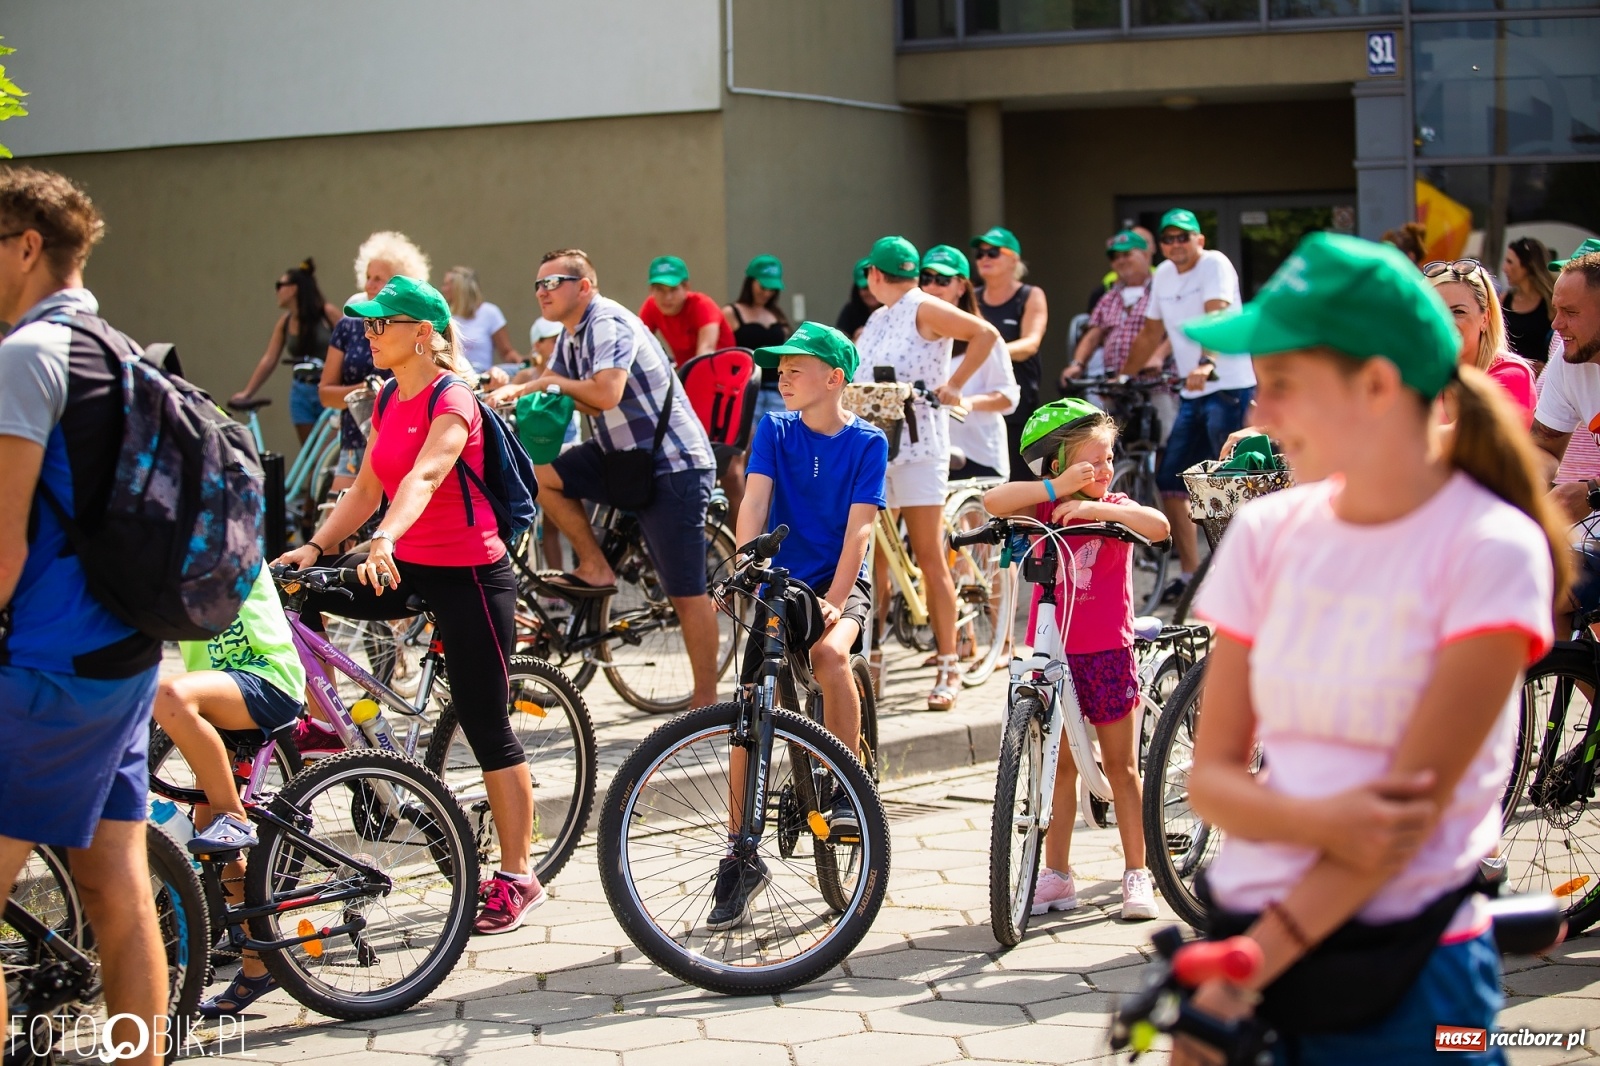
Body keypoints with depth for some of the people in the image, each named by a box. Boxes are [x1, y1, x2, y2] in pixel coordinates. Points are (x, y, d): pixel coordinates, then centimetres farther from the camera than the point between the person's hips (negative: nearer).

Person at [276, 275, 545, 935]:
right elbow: (366, 490, 11)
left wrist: (384, 540, -49)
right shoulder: (389, 401, 10)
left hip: (469, 573, -8)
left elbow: (424, 476, -33)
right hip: (408, 568, 8)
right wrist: (314, 547, -3)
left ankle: (517, 877, 5)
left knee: (485, 725, -3)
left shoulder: (451, 400, -15)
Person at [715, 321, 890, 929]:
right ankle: (741, 858, 3)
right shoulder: (774, 431, 2)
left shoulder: (867, 442, -4)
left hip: (840, 583, -3)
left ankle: (847, 787, -16)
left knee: (830, 654, -36)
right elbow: (755, 500, -10)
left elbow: (859, 526, -12)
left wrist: (834, 599, -24)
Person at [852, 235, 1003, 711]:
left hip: (916, 446, -7)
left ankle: (948, 668, 1)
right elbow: (857, 380, 22)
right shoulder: (876, 320, 19)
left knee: (930, 558, -4)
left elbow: (987, 335, -15)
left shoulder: (923, 309, -5)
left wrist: (951, 386, -14)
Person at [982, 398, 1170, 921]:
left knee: (1121, 767, 5)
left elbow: (1159, 526, -22)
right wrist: (1058, 488, -23)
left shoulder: (1114, 506, -2)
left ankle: (1136, 874, 13)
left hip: (1108, 652, -1)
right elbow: (994, 501, -17)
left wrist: (1094, 506, -29)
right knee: (1059, 766, 9)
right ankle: (1057, 875, 17)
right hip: (1054, 652, 2)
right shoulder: (1045, 508, 1)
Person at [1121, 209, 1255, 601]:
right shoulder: (1163, 276, 12)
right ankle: (1189, 573, 16)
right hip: (1192, 393, 8)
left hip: (1229, 388, -8)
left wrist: (1205, 364, -43)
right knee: (1170, 481, 7)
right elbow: (1151, 334, 22)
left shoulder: (1215, 265, -11)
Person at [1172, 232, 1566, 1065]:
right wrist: (1314, 819, -19)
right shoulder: (1267, 534, 3)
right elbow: (1212, 772, 3)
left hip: (1408, 973, -4)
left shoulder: (1490, 549, -10)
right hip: (1248, 937, 4)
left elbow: (1421, 795, -15)